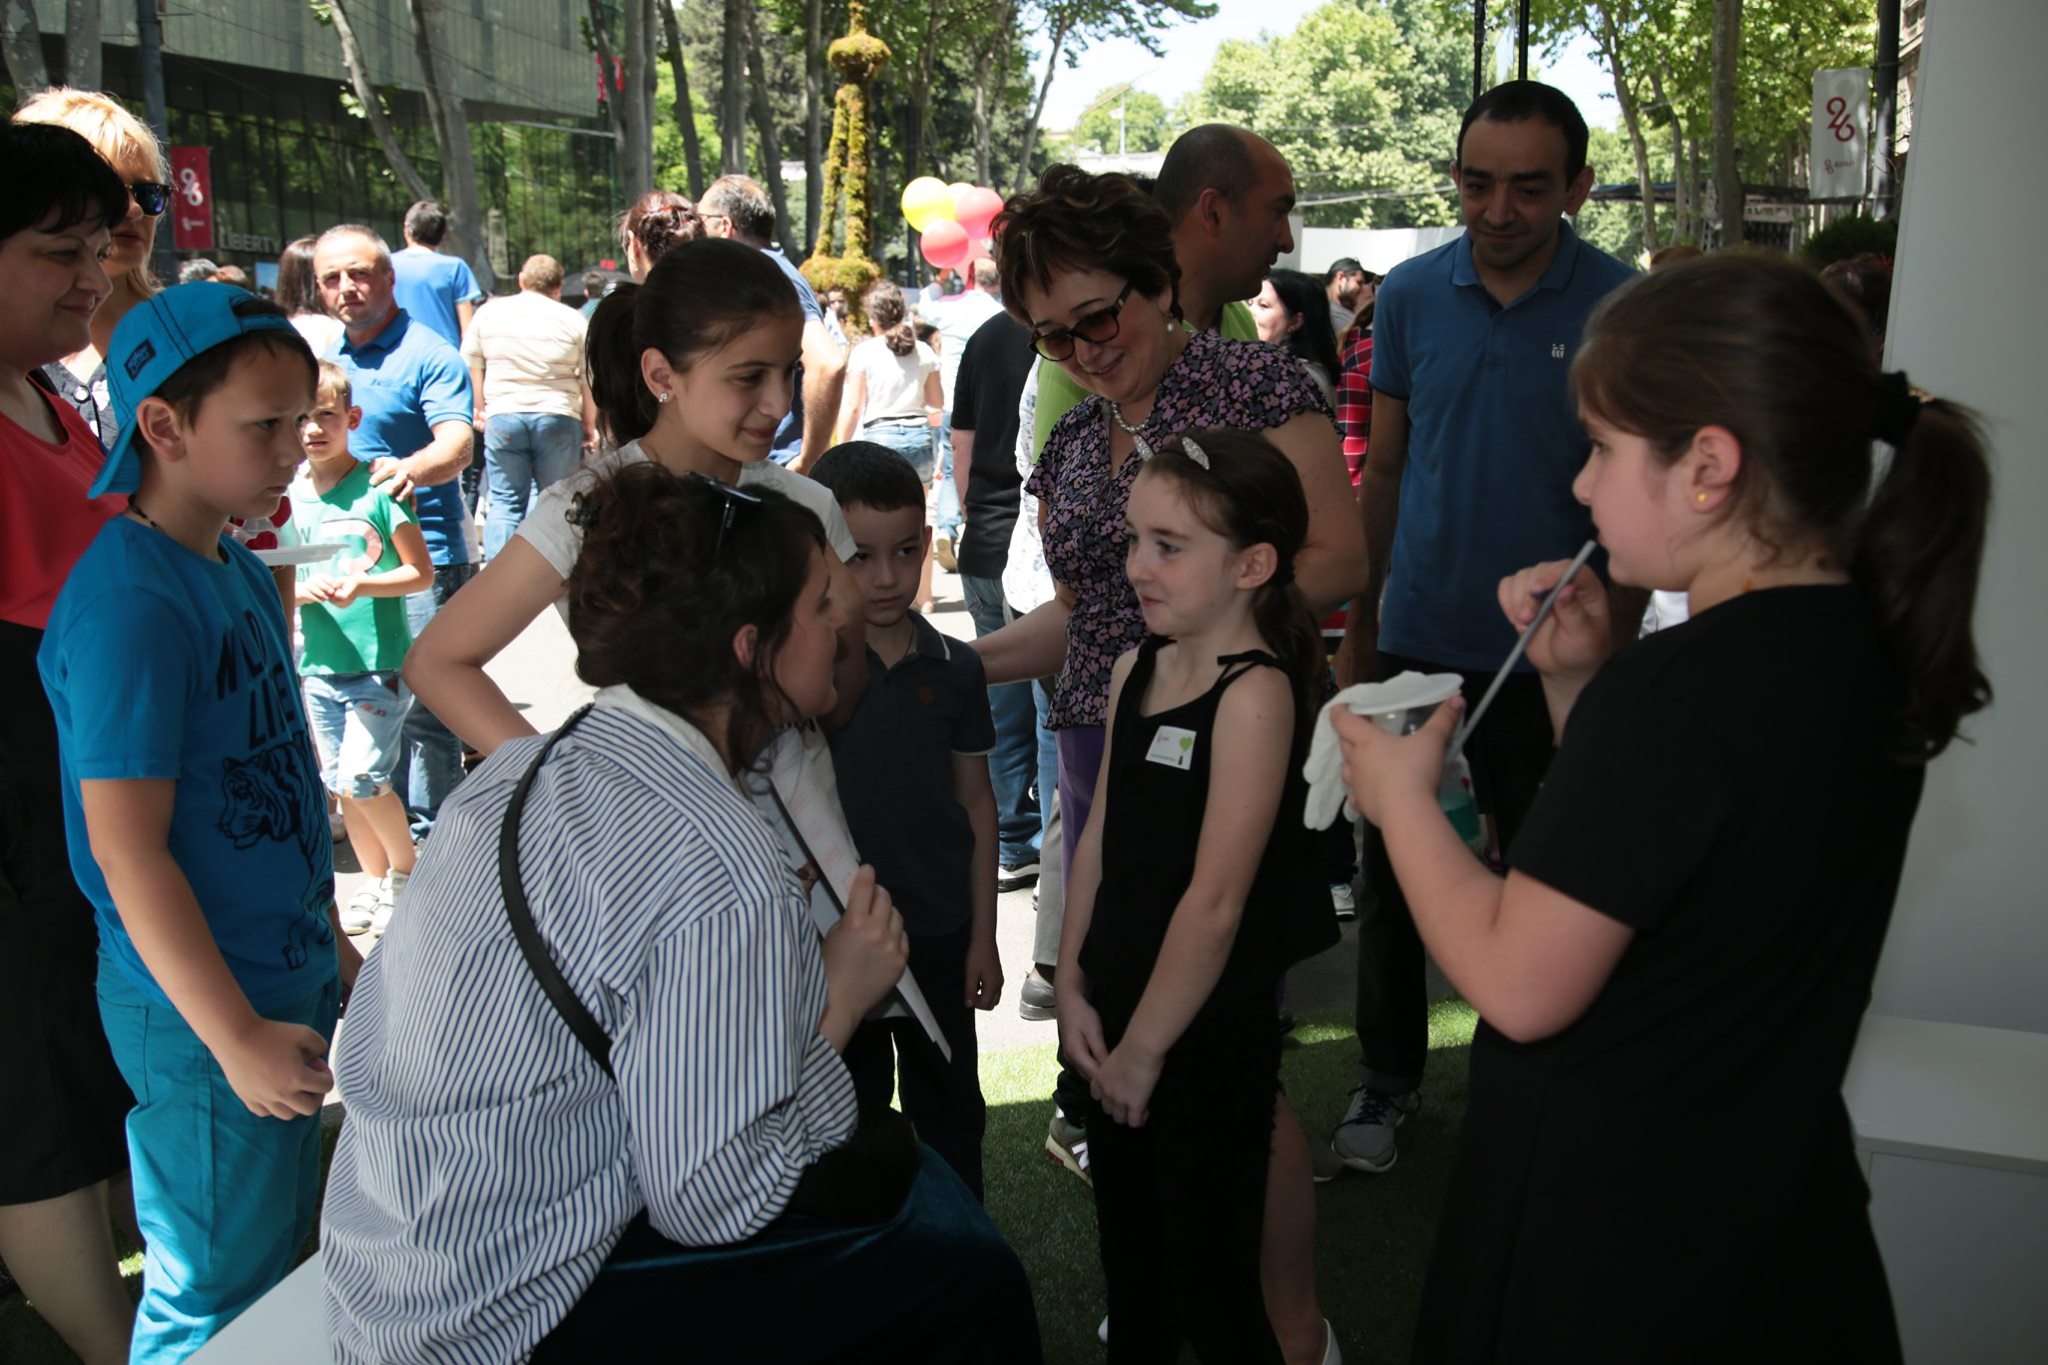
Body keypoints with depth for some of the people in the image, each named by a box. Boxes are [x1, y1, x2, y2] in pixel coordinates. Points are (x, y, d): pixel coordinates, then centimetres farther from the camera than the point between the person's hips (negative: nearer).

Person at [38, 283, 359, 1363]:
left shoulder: (239, 571, 5)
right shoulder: (129, 603, -22)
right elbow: (128, 850, -23)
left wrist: (328, 943, 18)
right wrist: (236, 1037, -20)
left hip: (287, 976, 9)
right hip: (203, 1012, -8)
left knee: (284, 1248, 24)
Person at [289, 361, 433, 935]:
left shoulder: (379, 489, -9)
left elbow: (421, 573, -6)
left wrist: (363, 585, -21)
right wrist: (306, 590, -11)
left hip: (381, 662, -5)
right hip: (319, 666, 5)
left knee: (363, 777, -10)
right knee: (342, 786, 11)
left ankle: (407, 870, 14)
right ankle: (375, 883, 27)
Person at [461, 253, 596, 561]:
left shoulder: (489, 312, 9)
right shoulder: (573, 319, 3)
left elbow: (470, 365, 13)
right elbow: (588, 380, 3)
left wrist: (479, 407, 23)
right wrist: (590, 425, 12)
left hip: (502, 416, 2)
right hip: (558, 418, -1)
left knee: (505, 503, 7)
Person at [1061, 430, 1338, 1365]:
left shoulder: (1255, 694, -21)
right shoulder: (1135, 670, 4)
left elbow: (1215, 900, -23)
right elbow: (1099, 838, 7)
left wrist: (1144, 1048, -17)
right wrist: (1073, 986, 2)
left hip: (1209, 1027, -7)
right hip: (1116, 1009, 7)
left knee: (1211, 1278, 9)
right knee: (1131, 1259, 24)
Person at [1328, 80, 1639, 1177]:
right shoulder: (1411, 295, 0)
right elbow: (1382, 472, 7)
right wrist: (1358, 629, 6)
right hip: (1417, 638, 2)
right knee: (1393, 874, 11)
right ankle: (1388, 1077, 29)